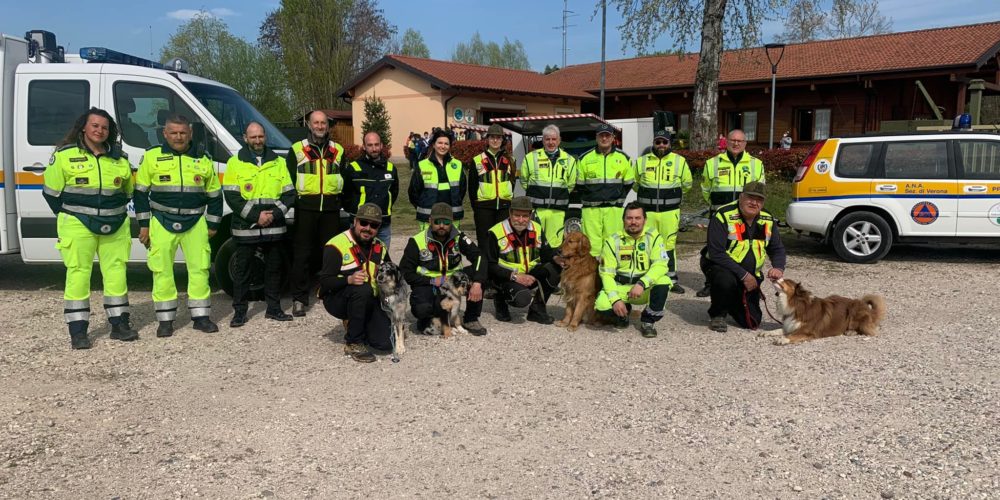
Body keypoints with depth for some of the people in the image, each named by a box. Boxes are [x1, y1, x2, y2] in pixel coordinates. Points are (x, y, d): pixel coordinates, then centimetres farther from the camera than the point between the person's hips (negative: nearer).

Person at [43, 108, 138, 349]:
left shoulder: (119, 157, 8)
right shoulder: (64, 155, -4)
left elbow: (128, 191, 18)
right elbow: (51, 191, 2)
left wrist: (113, 213, 12)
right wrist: (70, 216, 4)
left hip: (115, 227, 4)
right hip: (78, 227, -4)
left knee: (116, 273, 8)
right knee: (78, 274, -4)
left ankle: (119, 324, 19)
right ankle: (78, 331, 3)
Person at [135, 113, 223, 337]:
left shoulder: (203, 160, 7)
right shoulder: (152, 157, 2)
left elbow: (214, 195, 13)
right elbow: (141, 192, 5)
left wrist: (212, 224, 10)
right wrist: (144, 224, 0)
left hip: (195, 223, 1)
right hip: (162, 222, -1)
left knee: (200, 268, 1)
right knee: (162, 271, 1)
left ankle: (201, 316, 11)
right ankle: (165, 320, 10)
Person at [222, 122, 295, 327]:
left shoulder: (278, 162, 10)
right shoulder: (235, 163, 2)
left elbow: (289, 194, 7)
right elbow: (232, 197, -5)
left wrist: (275, 214, -9)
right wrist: (256, 216, -13)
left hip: (274, 228, 3)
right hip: (245, 228, -2)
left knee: (274, 268, 10)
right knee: (242, 270, 2)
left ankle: (274, 308, 21)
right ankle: (239, 311, 11)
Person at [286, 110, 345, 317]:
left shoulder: (338, 150, 13)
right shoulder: (297, 150, 5)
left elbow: (345, 179, 17)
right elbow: (289, 179, 4)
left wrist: (341, 199, 9)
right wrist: (293, 201, -3)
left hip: (331, 209, 2)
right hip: (305, 208, -2)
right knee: (302, 254, -2)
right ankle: (299, 299, 2)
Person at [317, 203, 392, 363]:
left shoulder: (379, 248, 7)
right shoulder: (336, 245, -14)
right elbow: (325, 282, -20)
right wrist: (349, 279, -36)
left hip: (368, 302, 5)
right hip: (337, 300, -5)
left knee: (385, 342, -16)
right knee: (362, 289, -38)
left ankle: (357, 327, 18)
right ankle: (354, 343, -20)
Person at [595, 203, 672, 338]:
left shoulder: (653, 237, -5)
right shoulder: (613, 241, -4)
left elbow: (661, 265, -17)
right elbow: (606, 273, -7)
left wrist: (642, 284, -33)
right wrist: (615, 299, -21)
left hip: (646, 288, 0)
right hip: (620, 287, 0)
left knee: (663, 281, -32)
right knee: (602, 305, -29)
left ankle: (648, 322, -7)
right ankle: (623, 312, 11)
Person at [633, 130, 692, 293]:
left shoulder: (679, 161, 2)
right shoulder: (641, 161, 4)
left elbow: (687, 184, 14)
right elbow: (634, 183, 18)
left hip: (670, 212, -1)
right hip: (647, 211, 1)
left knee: (669, 245, 3)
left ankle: (671, 280, 12)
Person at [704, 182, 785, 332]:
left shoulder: (767, 221, 0)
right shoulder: (723, 216, -20)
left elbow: (777, 249, 8)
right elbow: (716, 253, -24)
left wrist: (778, 268, -15)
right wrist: (743, 275, -28)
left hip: (751, 276, 5)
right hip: (723, 268, -5)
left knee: (751, 322, 0)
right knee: (726, 281, -41)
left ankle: (731, 303, 34)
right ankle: (717, 314, -10)